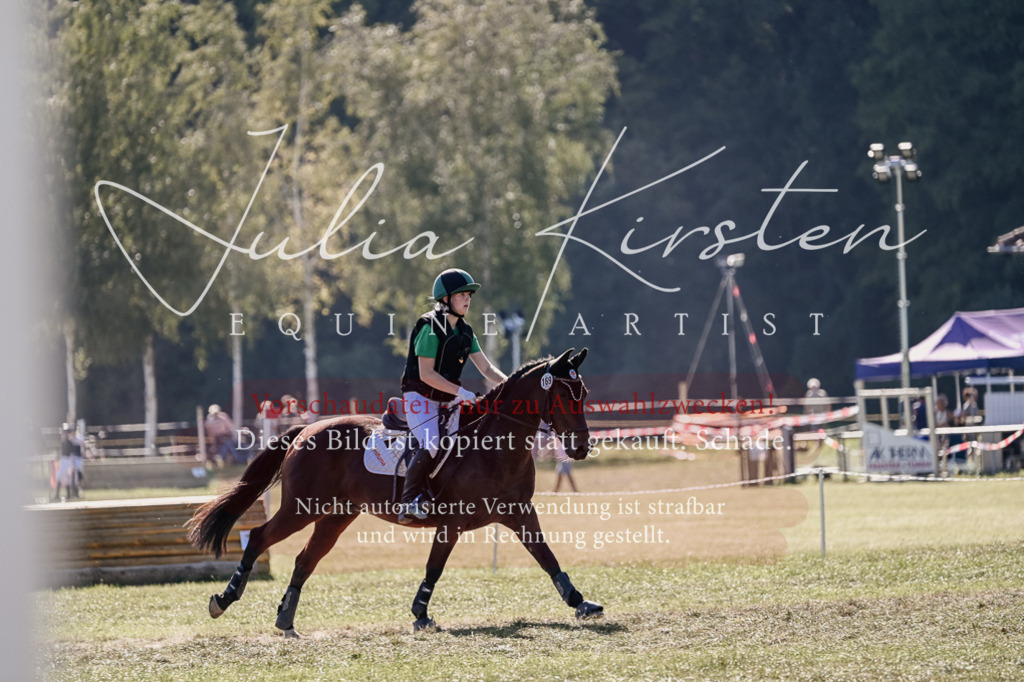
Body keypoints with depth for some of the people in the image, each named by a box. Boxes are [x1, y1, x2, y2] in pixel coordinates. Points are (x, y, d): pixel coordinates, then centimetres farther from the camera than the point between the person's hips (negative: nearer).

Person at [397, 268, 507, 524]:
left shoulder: (465, 333, 9)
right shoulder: (430, 329, -15)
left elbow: (487, 369, 10)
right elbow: (426, 374, -21)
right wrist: (460, 391, -24)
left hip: (447, 399, 8)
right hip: (421, 396, -8)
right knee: (430, 446, -25)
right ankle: (410, 501, -18)